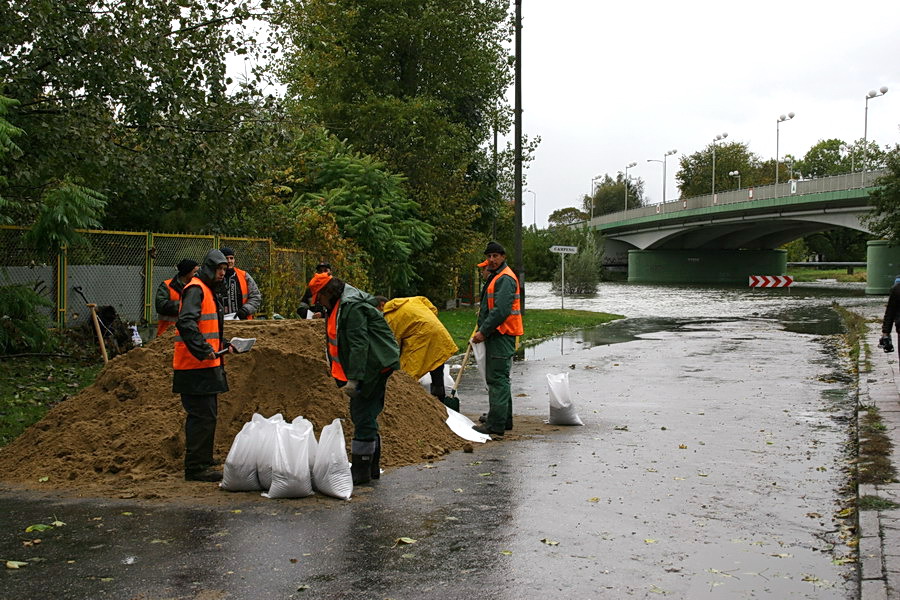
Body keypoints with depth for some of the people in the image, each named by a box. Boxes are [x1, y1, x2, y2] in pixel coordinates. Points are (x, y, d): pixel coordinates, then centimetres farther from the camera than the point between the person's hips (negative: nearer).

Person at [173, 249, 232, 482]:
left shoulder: (210, 291, 22)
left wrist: (223, 344, 17)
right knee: (203, 415, -9)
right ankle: (196, 467, -5)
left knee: (207, 414, 16)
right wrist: (203, 349, -29)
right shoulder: (195, 290, -12)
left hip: (207, 366, 11)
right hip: (196, 367, -11)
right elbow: (186, 323, -26)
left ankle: (203, 461, 25)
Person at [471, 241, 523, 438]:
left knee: (498, 379, -11)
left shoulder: (505, 279, -15)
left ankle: (496, 425, -11)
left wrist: (484, 331, -20)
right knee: (496, 378, 17)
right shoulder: (494, 277, 20)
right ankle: (504, 420, 27)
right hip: (494, 335, 11)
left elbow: (501, 311, -24)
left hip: (502, 335, -11)